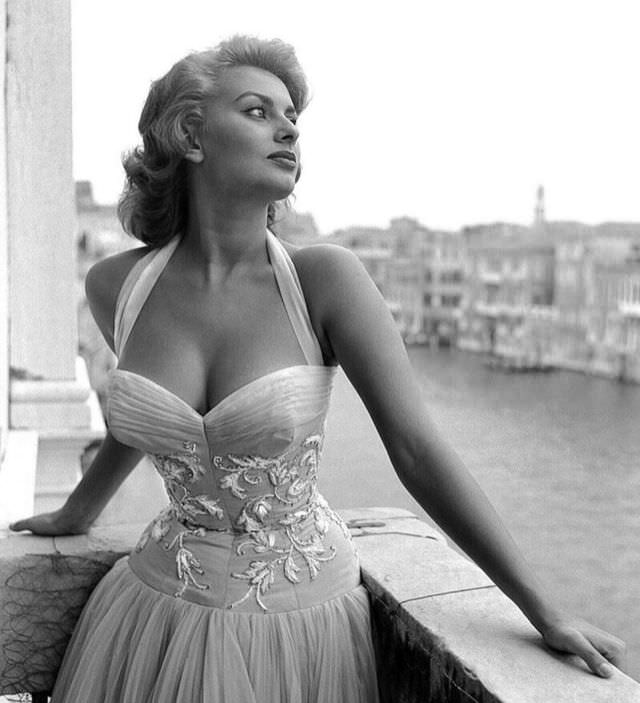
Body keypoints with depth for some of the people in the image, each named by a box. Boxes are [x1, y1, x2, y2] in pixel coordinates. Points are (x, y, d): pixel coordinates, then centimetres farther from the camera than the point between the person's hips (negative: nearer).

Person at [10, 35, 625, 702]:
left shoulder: (325, 278, -17)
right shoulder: (115, 285, -7)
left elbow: (419, 451, -15)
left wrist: (545, 612, -13)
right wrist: (76, 512, 27)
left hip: (297, 620, -2)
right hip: (161, 604, 3)